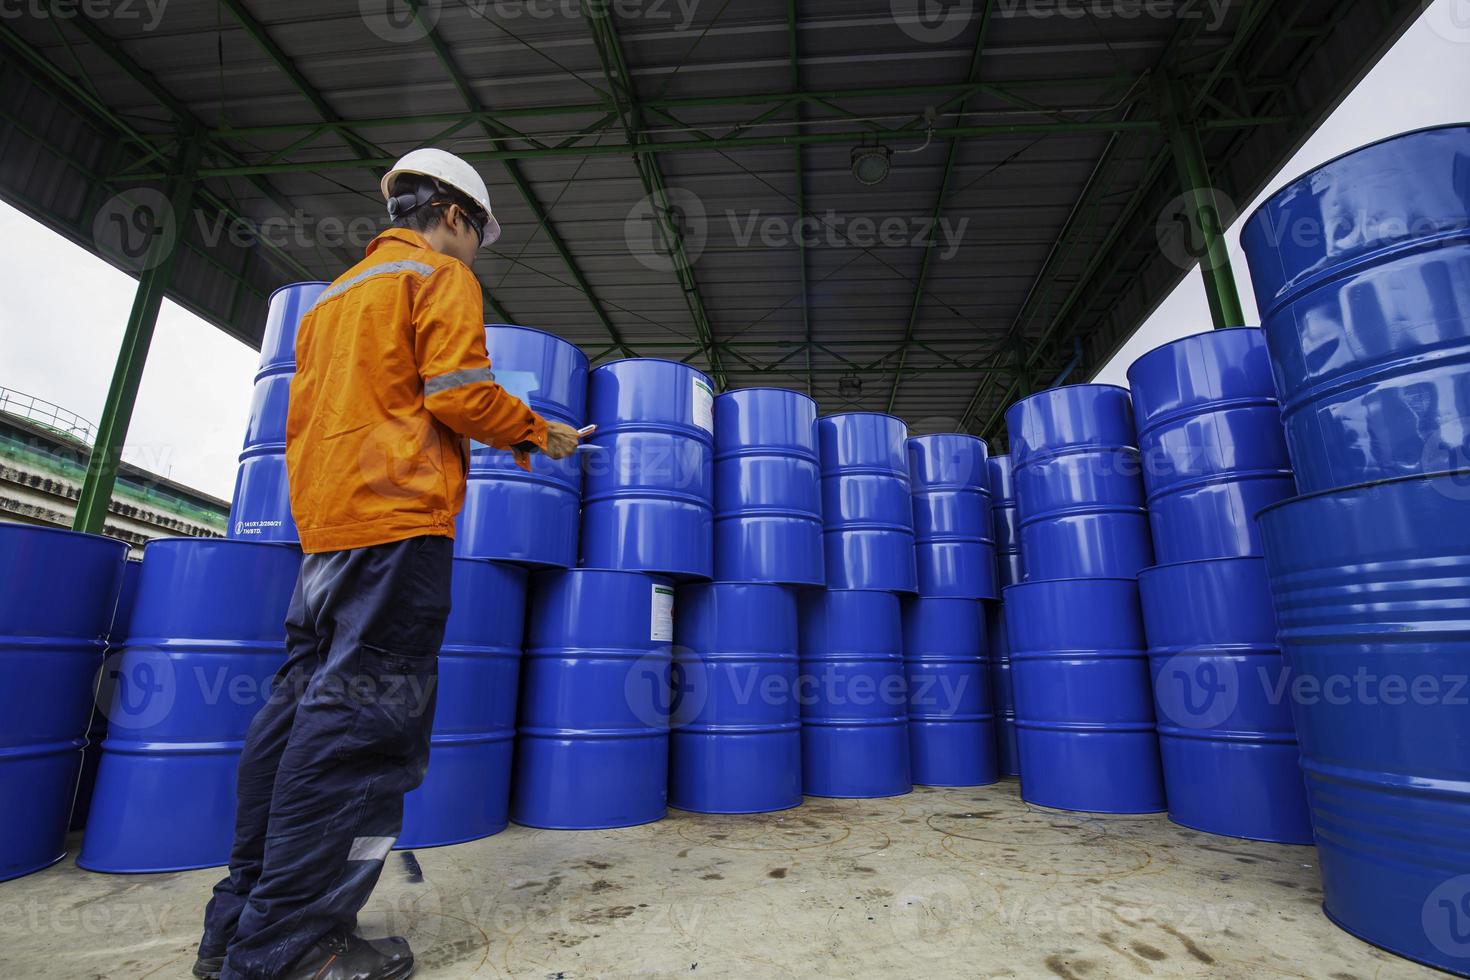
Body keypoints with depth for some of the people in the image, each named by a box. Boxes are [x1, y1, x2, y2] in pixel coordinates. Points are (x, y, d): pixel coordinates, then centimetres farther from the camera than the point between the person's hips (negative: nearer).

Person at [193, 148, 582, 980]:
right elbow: (459, 392, -12)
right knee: (365, 711, -8)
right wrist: (539, 434, 1)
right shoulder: (441, 276, 2)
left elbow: (306, 415, 26)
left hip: (324, 519, 9)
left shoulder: (336, 294, 28)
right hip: (399, 514, -9)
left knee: (307, 701, 11)